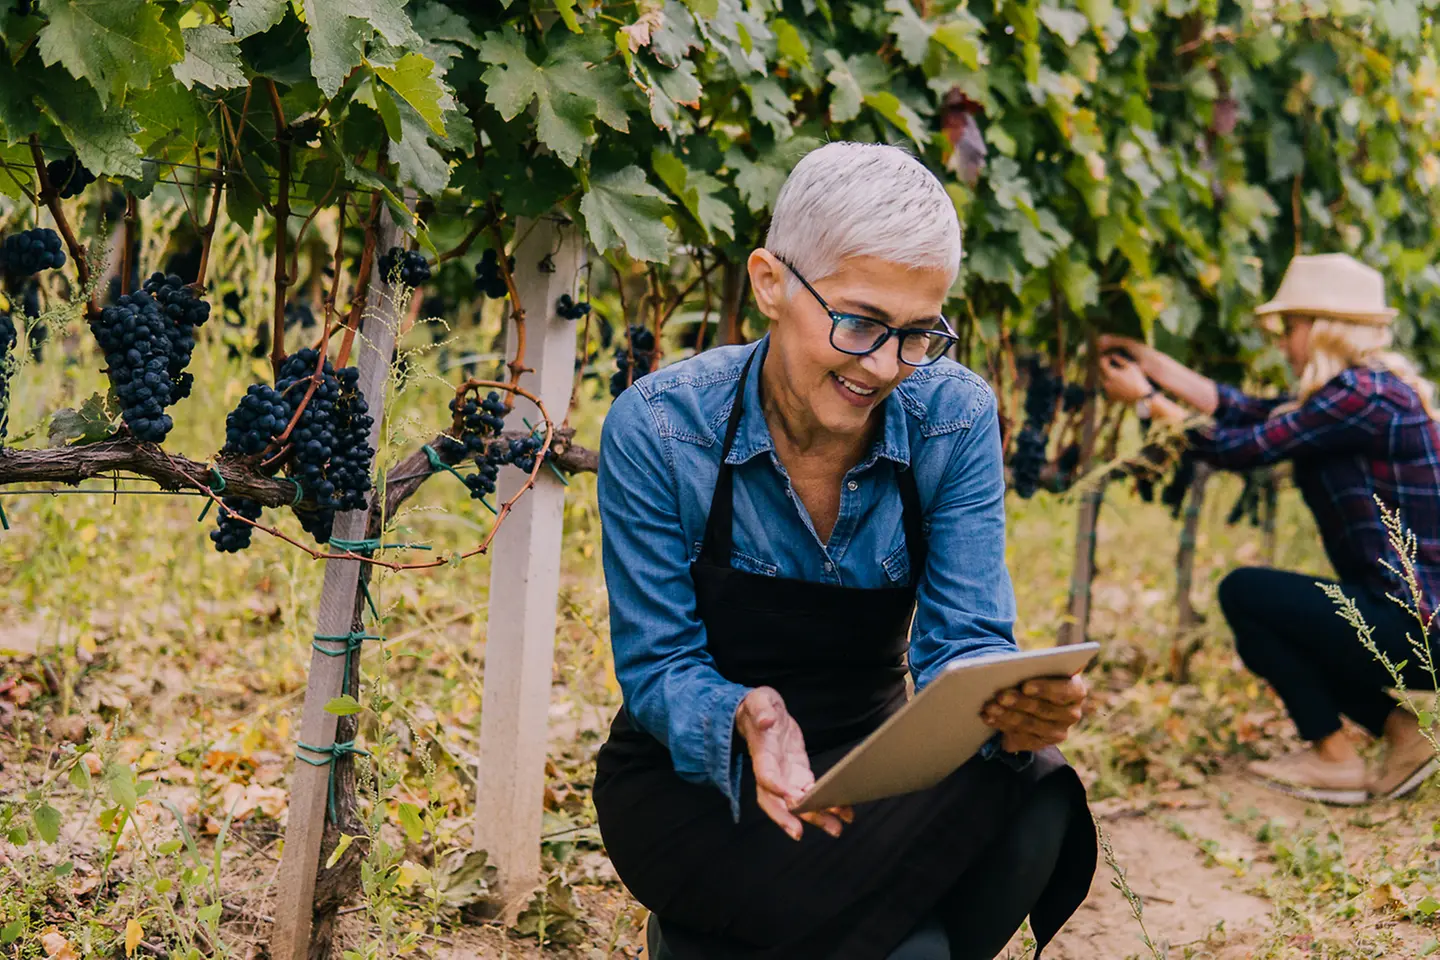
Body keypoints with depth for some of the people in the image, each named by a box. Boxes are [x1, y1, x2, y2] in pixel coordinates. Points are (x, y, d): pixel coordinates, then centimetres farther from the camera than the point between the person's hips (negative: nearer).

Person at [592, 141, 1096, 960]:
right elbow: (658, 667, -14)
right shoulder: (659, 430, -16)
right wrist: (744, 720, -37)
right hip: (690, 781, -5)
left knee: (1033, 813, -29)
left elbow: (964, 638, -10)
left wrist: (1015, 705, -35)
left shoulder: (955, 419, -8)